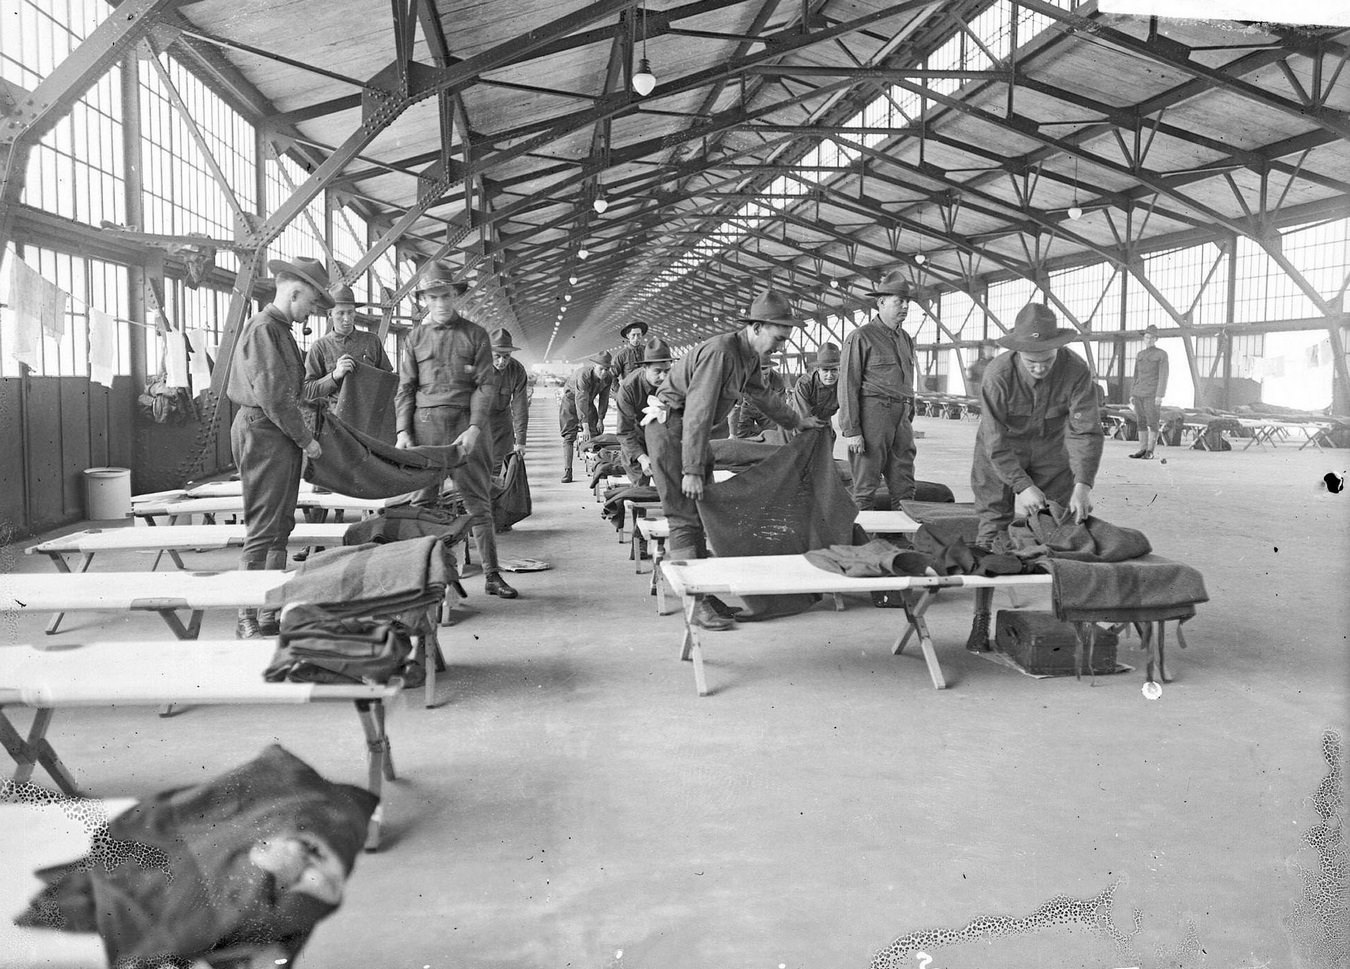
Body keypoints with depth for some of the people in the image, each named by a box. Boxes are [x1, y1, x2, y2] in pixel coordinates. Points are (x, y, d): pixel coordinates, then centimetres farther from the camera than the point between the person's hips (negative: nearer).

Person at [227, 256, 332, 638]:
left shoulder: (280, 330, 19)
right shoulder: (262, 328, -13)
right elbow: (272, 396, -19)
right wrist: (305, 438, -13)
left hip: (281, 435, 11)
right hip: (263, 432, -11)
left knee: (281, 526, 12)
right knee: (262, 530, -8)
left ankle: (272, 612, 19)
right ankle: (249, 621, -3)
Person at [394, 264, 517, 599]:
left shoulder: (475, 334, 7)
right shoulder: (414, 338, 11)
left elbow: (486, 384, 0)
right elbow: (405, 388, 9)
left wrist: (474, 427, -11)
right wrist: (403, 431, -2)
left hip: (467, 424, -1)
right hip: (426, 423, 1)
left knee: (478, 500, 1)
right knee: (422, 501, 2)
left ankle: (491, 575, 5)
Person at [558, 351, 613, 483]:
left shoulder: (607, 379, -16)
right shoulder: (583, 375, -35)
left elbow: (603, 399, -2)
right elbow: (581, 401, -40)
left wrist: (600, 419, -2)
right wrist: (585, 426, -44)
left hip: (588, 403, 6)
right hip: (571, 401, -5)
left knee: (594, 434, -4)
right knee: (569, 436, -11)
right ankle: (567, 471, -15)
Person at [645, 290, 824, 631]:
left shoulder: (750, 356, 7)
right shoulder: (719, 352, -24)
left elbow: (761, 394, 28)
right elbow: (698, 412, -28)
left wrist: (796, 421, 40)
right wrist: (691, 471, -29)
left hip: (691, 430, 10)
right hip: (669, 426, -10)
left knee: (704, 513, 9)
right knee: (686, 516, -11)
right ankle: (695, 605, -10)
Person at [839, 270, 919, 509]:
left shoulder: (906, 339, 17)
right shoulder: (860, 337, -5)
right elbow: (847, 386, -9)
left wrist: (909, 422, 16)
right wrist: (851, 431, -15)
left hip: (901, 419, 7)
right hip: (872, 415, -7)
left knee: (904, 487, 7)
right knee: (866, 487, -1)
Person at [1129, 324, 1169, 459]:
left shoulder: (1162, 354, -4)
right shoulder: (1140, 355, 14)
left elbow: (1163, 376, -10)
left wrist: (1160, 395, -18)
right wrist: (1132, 394, 10)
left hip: (1152, 394, -6)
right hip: (1139, 394, 6)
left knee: (1152, 422, -4)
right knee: (1141, 422, 6)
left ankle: (1150, 452, -1)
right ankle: (1142, 449, 10)